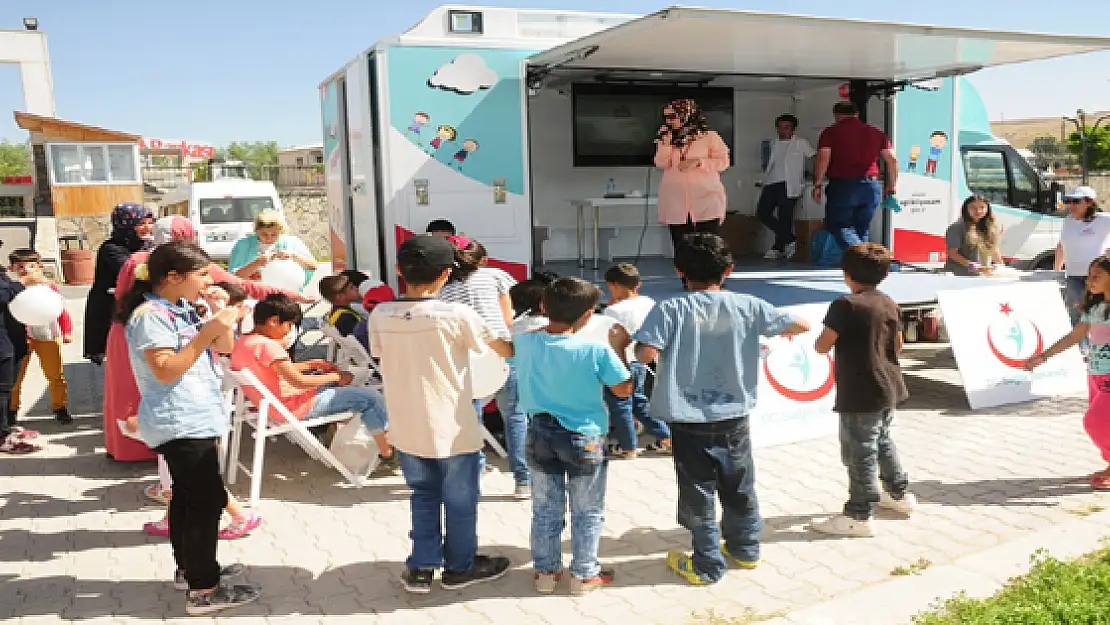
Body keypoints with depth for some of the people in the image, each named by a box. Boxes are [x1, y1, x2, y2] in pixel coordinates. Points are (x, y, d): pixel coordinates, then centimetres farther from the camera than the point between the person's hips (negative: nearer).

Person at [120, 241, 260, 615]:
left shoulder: (181, 309, 11)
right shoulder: (151, 315, -16)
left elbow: (223, 349, 16)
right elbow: (166, 371, -23)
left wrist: (224, 320, -1)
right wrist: (206, 332, -25)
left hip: (191, 420, 10)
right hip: (181, 424, -10)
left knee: (187, 497, 20)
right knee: (207, 501, -10)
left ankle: (189, 566, 34)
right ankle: (203, 590, -5)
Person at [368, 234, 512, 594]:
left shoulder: (380, 315, -7)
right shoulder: (457, 314, -18)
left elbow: (381, 358, 7)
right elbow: (493, 346, -2)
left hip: (407, 427, 4)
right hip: (453, 428, -4)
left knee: (423, 495, 22)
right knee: (460, 500, 15)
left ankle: (421, 569, 27)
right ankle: (459, 567, 31)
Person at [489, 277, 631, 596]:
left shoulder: (526, 343, -8)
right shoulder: (597, 350, -20)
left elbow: (504, 349, 16)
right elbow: (624, 390, -9)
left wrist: (542, 327, 17)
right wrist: (619, 348, 0)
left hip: (541, 435, 4)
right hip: (585, 439, -3)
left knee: (545, 509, 18)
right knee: (587, 512, 14)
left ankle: (545, 572, 29)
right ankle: (584, 575, 24)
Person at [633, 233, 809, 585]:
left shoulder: (670, 309, -12)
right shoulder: (747, 306, -3)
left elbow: (647, 354, -21)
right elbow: (801, 326, 5)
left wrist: (639, 347, 1)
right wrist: (786, 329, 27)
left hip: (690, 421, -3)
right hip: (734, 417, 3)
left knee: (698, 494, 9)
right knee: (740, 488, 21)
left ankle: (707, 566, 19)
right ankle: (745, 549, 38)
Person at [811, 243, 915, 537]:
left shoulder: (845, 305, -19)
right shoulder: (890, 304, 6)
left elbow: (822, 346, -18)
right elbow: (897, 345, 16)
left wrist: (826, 332, 2)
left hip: (860, 394, -8)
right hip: (888, 388, 8)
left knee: (860, 452, -1)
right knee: (882, 441, 26)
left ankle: (859, 515, 6)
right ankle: (899, 493, 39)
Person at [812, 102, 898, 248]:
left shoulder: (831, 132, 3)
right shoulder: (876, 133, 14)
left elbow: (822, 158, -11)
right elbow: (892, 160, 8)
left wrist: (817, 184, -6)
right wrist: (892, 187, 14)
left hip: (842, 186, -4)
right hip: (871, 187, 4)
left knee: (837, 224, 2)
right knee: (862, 229, 14)